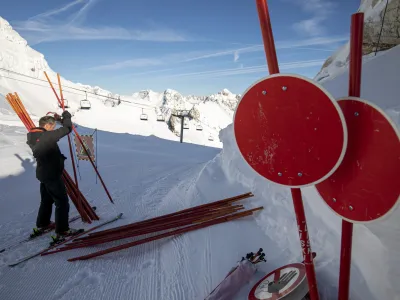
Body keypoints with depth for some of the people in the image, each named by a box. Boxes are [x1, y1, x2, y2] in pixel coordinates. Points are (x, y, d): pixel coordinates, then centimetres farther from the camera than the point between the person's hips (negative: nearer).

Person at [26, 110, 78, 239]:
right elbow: (67, 129, -22)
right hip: (52, 175, -9)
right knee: (62, 202, 1)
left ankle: (42, 223, 41)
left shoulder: (34, 136, 1)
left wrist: (56, 119, 8)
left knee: (46, 199, 26)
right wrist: (66, 115, -3)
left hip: (43, 173, 9)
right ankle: (62, 230, 9)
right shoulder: (47, 136, -24)